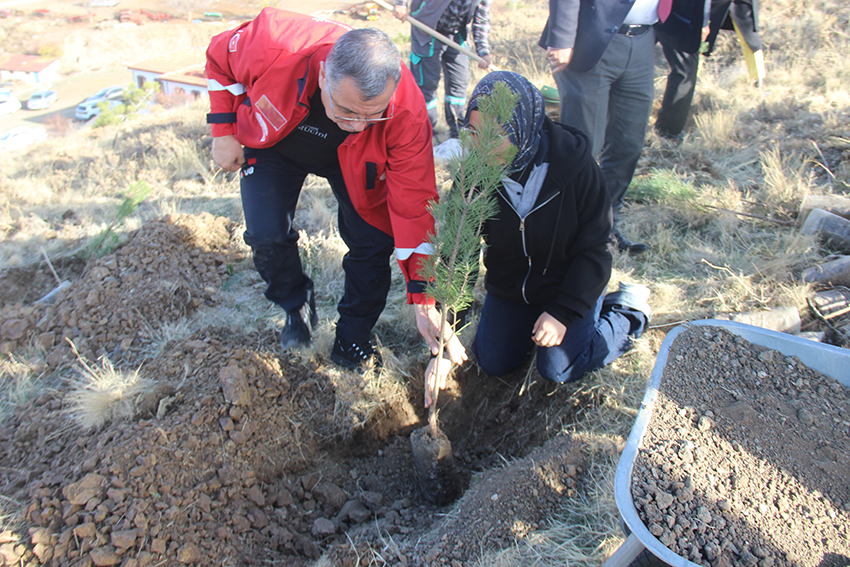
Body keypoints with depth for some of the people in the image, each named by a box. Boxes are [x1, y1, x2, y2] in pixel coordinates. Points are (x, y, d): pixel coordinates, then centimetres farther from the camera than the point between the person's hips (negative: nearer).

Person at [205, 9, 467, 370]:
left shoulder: (407, 115, -39)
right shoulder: (273, 47, -40)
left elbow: (413, 206, -32)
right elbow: (220, 56, -15)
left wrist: (423, 300, -32)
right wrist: (224, 132, -15)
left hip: (353, 161, 0)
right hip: (273, 142, 1)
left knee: (374, 243, -11)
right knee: (267, 236, -15)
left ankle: (352, 341, 14)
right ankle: (297, 306, 18)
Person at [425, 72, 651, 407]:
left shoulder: (574, 163, -27)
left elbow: (595, 248, -17)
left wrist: (564, 311, -21)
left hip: (570, 282, -3)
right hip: (509, 285, 4)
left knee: (558, 369, -8)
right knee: (492, 363, 3)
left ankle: (628, 312, 15)